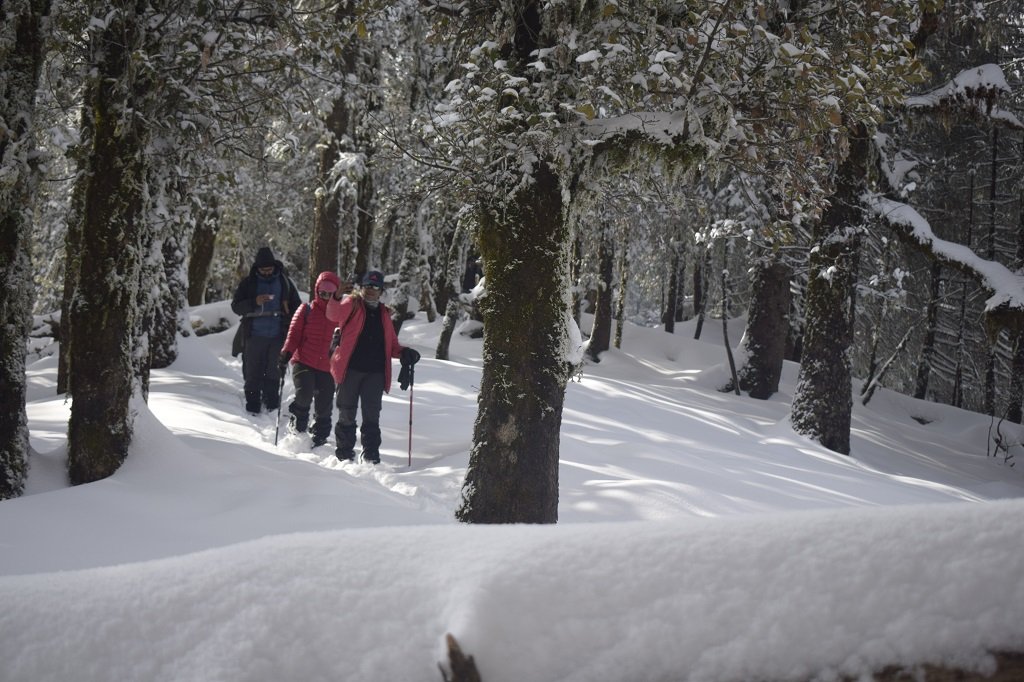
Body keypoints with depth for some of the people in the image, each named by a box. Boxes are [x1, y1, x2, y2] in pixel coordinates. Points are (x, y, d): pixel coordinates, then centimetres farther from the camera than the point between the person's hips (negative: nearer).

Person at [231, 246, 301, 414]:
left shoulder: (285, 282, 7)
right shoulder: (248, 282, 3)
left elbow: (297, 307, 14)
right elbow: (236, 306, -1)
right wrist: (255, 302, -19)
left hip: (278, 337, 1)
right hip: (254, 336, -1)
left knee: (273, 374, 6)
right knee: (253, 374, 1)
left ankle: (272, 407, 14)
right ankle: (253, 408, 6)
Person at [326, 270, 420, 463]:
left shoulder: (384, 314, 18)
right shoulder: (352, 305, 5)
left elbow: (391, 344, 24)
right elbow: (334, 314, -17)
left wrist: (404, 353, 3)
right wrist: (337, 298, -37)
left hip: (375, 372, 3)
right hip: (351, 368, -3)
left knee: (372, 415, 1)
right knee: (347, 413, 3)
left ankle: (371, 453, 7)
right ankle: (344, 453, 12)